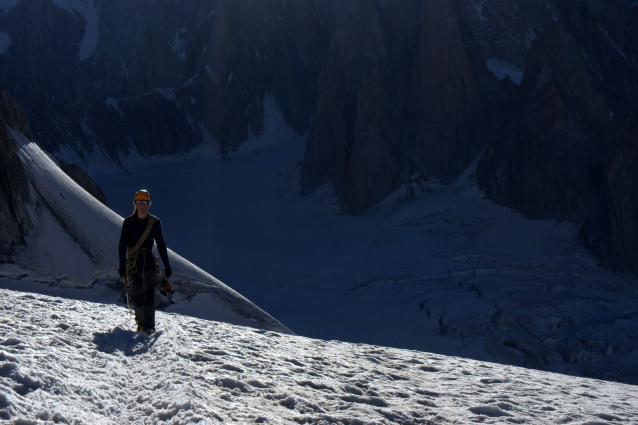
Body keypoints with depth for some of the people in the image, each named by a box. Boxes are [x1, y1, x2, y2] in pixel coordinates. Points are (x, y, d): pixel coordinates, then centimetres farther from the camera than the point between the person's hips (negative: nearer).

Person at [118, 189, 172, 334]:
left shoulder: (155, 222, 2)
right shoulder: (128, 222, 3)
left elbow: (161, 245, 5)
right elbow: (122, 244, 1)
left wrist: (167, 266, 3)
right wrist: (122, 265, -7)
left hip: (148, 262, -1)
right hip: (133, 263, 1)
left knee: (149, 291, -14)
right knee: (136, 294, 2)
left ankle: (150, 325, -13)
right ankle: (141, 321, 21)